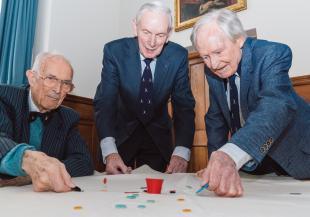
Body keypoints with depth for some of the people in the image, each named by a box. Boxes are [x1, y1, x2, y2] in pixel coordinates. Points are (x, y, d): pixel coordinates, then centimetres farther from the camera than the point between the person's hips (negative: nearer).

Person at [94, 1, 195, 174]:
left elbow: (184, 106, -15)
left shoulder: (178, 56, -15)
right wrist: (109, 151, -38)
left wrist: (182, 152, -29)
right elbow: (104, 101, -23)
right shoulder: (115, 51, -19)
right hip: (122, 133, -1)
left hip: (158, 135, 1)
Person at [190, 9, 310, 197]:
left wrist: (230, 155, -55)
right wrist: (216, 161, -6)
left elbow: (276, 106, -39)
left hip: (292, 155, -3)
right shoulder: (212, 70, -6)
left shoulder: (273, 54, -22)